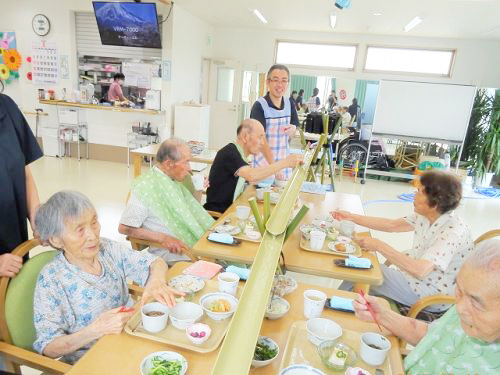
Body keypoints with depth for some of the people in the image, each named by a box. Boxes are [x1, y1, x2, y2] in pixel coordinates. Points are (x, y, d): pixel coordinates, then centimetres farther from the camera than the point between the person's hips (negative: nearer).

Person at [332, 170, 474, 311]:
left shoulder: (454, 232, -28)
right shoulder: (424, 216, -4)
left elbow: (419, 270, -37)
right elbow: (392, 225, 5)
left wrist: (379, 246, -32)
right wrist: (351, 217, 3)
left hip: (432, 294, -7)